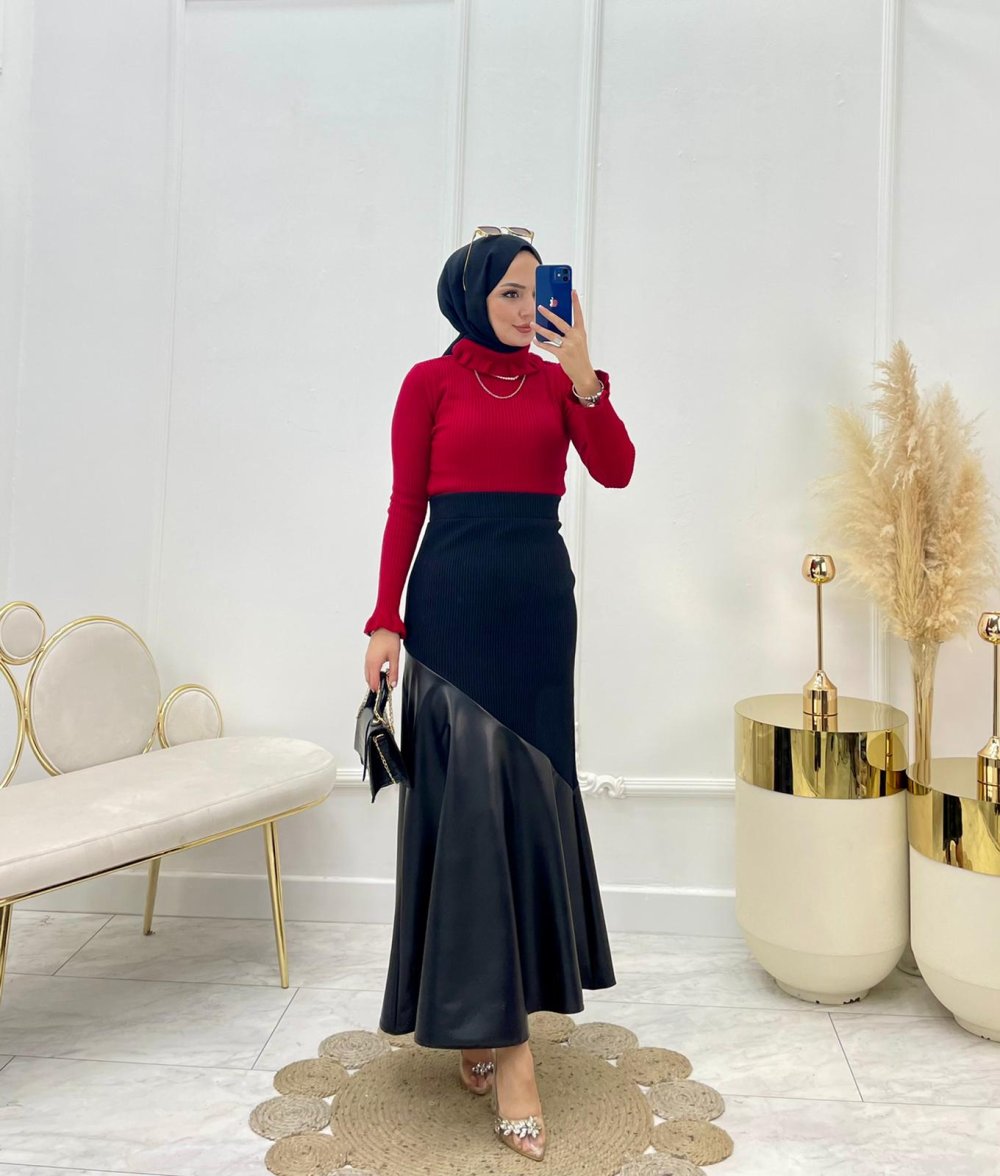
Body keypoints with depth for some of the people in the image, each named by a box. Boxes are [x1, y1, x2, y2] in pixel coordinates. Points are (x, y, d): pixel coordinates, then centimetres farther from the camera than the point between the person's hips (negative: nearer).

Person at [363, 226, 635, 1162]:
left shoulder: (557, 381, 11)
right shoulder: (430, 382, 3)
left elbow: (616, 471, -3)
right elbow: (404, 505, 0)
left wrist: (582, 375, -15)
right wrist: (386, 620, -6)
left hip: (539, 600, 4)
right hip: (454, 599, -4)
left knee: (529, 796, 8)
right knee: (472, 798, -6)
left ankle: (480, 1012, 27)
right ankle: (502, 1038, 1)